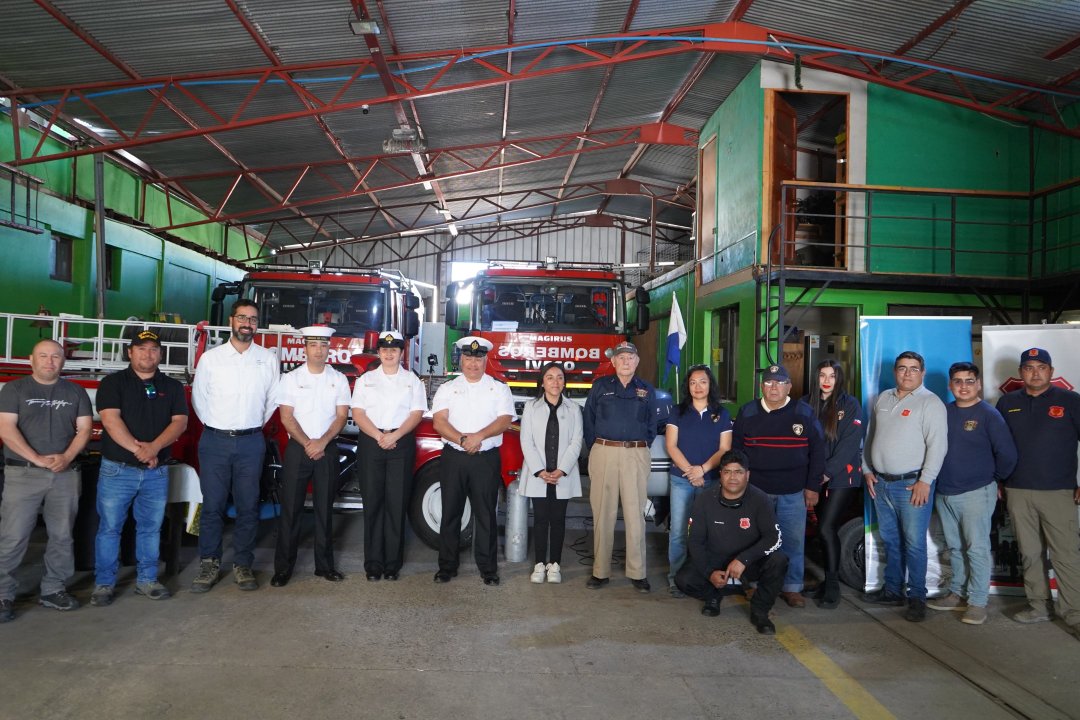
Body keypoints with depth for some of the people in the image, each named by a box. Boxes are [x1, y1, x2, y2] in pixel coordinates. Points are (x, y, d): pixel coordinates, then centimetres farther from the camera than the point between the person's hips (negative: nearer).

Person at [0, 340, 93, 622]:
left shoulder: (75, 393, 11)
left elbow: (84, 429, 6)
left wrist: (66, 457, -11)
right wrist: (37, 459, -15)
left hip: (66, 474, 3)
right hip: (23, 473, -3)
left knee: (62, 535, 7)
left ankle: (53, 589, 17)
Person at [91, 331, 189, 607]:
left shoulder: (172, 387, 9)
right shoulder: (113, 383, 1)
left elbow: (180, 421, -2)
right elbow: (110, 419, -11)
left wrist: (154, 447, -17)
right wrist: (137, 449, -20)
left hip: (157, 471, 3)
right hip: (117, 469, -2)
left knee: (151, 528, 9)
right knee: (109, 527, 3)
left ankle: (146, 580, 20)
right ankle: (104, 584, 13)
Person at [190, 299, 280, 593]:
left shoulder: (268, 359, 4)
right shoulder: (210, 358, 3)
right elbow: (198, 396, 11)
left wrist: (255, 424, 11)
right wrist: (214, 425, 10)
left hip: (251, 442, 1)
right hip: (215, 441, 0)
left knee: (248, 507, 5)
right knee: (212, 505, 2)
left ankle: (242, 565, 16)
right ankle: (209, 564, 14)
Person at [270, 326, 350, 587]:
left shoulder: (339, 379, 6)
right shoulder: (290, 378, 3)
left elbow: (342, 416, 1)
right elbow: (286, 417, -3)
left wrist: (322, 442, -12)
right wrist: (307, 444, -12)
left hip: (328, 450, 1)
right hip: (297, 448, -1)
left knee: (324, 509, 7)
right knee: (290, 509, 1)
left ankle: (324, 565, 15)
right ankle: (283, 566, 9)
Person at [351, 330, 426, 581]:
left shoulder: (412, 380, 10)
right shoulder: (366, 379, 12)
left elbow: (416, 413, 1)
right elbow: (357, 413, 3)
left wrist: (395, 436, -13)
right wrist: (378, 436, -11)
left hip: (401, 444, -1)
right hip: (371, 443, 1)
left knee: (397, 504, 0)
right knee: (373, 503, 0)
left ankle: (393, 564, 6)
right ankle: (373, 564, 6)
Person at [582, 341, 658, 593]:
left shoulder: (647, 390, 11)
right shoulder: (600, 386, 7)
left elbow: (652, 425, 15)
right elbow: (589, 421, 8)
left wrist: (641, 448, 7)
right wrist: (595, 449, 5)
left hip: (636, 456, 1)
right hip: (603, 453, 0)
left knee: (635, 515, 0)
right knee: (603, 514, 3)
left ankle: (637, 573, 9)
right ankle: (600, 571, 11)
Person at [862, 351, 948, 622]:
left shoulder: (930, 403, -7)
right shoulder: (883, 399, 13)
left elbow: (937, 445, -13)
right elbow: (870, 437, 19)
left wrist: (925, 481, -18)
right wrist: (867, 470, 13)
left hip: (913, 485, -6)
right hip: (881, 483, 6)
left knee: (914, 544, -4)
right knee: (890, 541, 14)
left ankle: (917, 598, 7)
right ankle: (892, 591, 25)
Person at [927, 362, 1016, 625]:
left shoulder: (988, 414, -8)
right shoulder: (943, 412, 7)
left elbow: (1007, 453, -8)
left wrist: (995, 478, 3)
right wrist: (940, 477, 11)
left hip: (976, 493, -5)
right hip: (944, 494, 5)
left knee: (977, 549, -2)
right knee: (955, 549, 15)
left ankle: (977, 602, 7)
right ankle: (957, 594, 26)